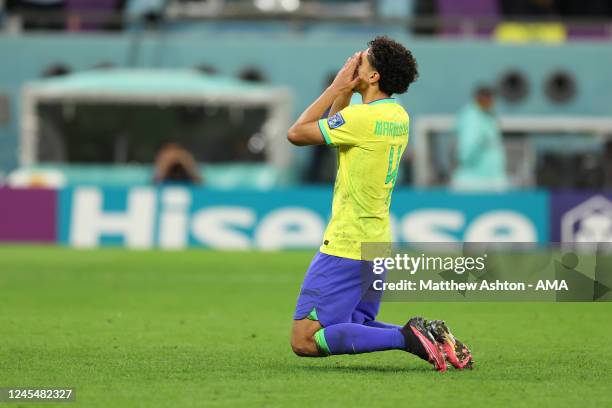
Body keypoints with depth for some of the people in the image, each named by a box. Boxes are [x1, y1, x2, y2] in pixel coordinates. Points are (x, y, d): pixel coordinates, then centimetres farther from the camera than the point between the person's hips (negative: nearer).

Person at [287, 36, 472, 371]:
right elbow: (333, 127, 23)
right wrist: (345, 89, 9)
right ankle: (431, 335, 4)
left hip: (346, 250, -9)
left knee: (304, 341, -11)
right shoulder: (398, 117, 9)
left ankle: (406, 337, -20)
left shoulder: (363, 118, -19)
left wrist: (337, 86, -10)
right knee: (357, 326, 25)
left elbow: (297, 134, -14)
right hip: (376, 244, 9)